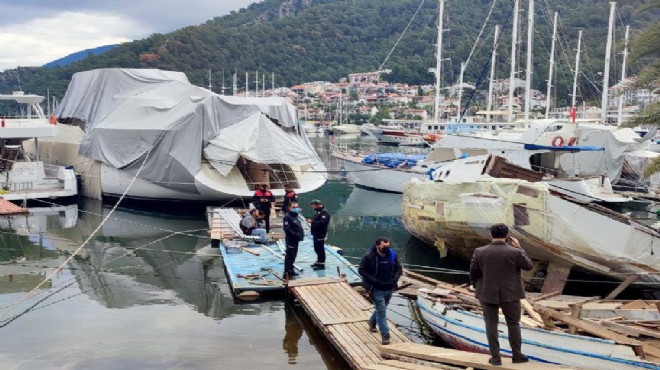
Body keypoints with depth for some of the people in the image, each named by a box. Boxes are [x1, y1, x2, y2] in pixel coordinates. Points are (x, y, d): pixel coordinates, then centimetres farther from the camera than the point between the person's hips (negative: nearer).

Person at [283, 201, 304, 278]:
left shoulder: (295, 216, 16)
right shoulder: (287, 216, -15)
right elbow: (286, 228, -24)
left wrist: (301, 234, 9)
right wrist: (295, 234, -25)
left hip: (295, 239, 10)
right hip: (290, 239, -10)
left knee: (293, 255, 17)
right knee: (289, 256, -8)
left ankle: (291, 270, 28)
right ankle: (287, 272, -5)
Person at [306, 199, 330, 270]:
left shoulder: (324, 213, -17)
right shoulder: (318, 212, 16)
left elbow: (322, 223, -27)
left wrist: (312, 221, -24)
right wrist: (311, 220, 5)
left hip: (321, 234, -10)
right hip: (316, 233, 10)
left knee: (320, 249, -7)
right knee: (317, 248, 18)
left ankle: (321, 264, -2)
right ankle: (318, 262, 31)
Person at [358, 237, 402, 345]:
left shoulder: (392, 254, -4)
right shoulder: (369, 256, -17)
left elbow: (398, 268, 7)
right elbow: (361, 270, -14)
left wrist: (395, 279, -11)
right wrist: (374, 281, -21)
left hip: (389, 288, 5)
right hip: (376, 289, -5)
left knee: (381, 309, 22)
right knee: (382, 311, -10)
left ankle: (372, 323, 49)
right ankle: (385, 335, -5)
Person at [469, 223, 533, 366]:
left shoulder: (479, 252, -9)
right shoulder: (515, 252, -14)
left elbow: (473, 273, -2)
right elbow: (528, 266, 1)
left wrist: (478, 287, 14)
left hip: (487, 294, 1)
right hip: (510, 294, -1)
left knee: (491, 325, 8)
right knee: (513, 324, 14)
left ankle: (496, 358, 11)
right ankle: (517, 355, 23)